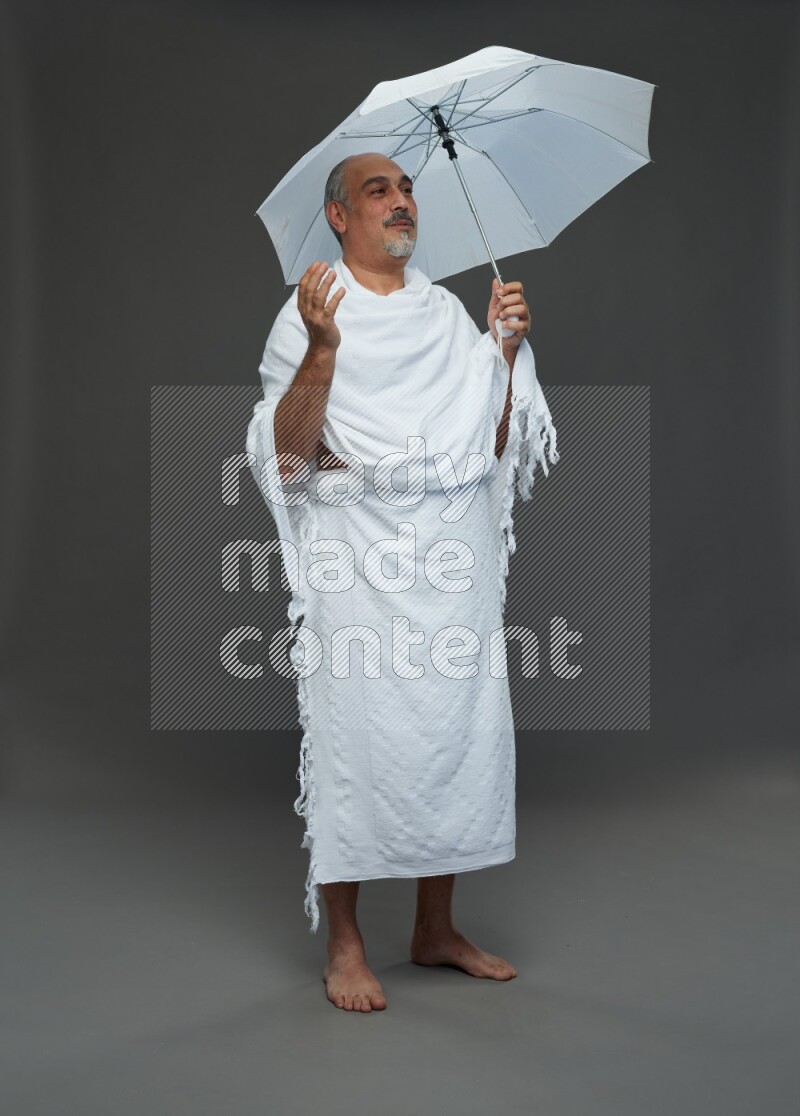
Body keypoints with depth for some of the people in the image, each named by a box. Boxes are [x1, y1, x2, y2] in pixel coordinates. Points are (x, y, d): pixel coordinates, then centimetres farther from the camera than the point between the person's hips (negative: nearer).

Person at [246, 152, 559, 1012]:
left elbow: (496, 442, 15)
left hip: (458, 558, 5)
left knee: (459, 732, 6)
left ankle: (436, 930, 22)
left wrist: (508, 350, 2)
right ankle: (343, 945, 12)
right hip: (358, 560, -4)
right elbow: (287, 456, -9)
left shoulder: (448, 311, 16)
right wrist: (322, 351, -20)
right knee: (355, 738, -3)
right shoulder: (309, 315, 2)